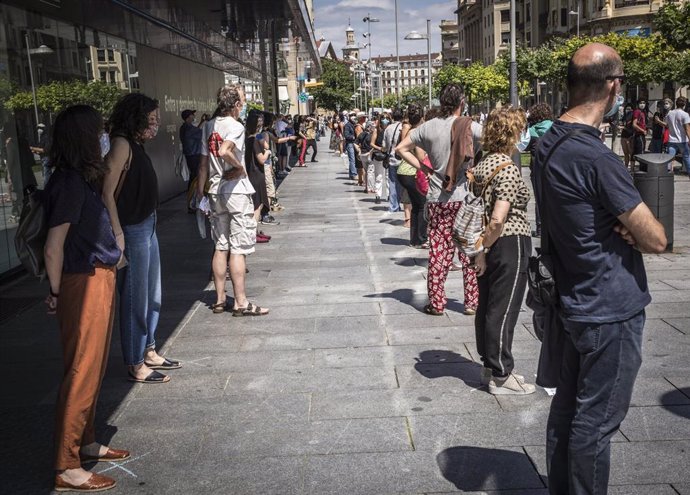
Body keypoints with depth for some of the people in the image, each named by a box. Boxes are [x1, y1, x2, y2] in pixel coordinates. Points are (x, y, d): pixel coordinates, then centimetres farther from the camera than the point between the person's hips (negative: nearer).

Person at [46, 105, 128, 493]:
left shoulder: (81, 178, 10)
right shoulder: (71, 182, -19)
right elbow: (54, 249, -19)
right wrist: (57, 293, -11)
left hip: (99, 279, 9)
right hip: (84, 283, -9)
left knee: (94, 369, 19)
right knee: (82, 373, -2)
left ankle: (86, 443, 34)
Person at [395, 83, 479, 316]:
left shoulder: (429, 127, 2)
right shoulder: (470, 126, -7)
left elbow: (401, 148, 5)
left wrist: (423, 168, 4)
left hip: (437, 200, 2)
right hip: (465, 198, -2)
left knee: (438, 253, 8)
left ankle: (436, 303, 13)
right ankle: (472, 302, 14)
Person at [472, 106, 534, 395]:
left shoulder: (482, 164, 8)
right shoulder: (508, 168, -18)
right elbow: (498, 219, -25)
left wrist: (481, 248, 12)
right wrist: (484, 250, -13)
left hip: (490, 245, 9)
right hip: (510, 244, -9)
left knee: (487, 306, 15)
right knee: (503, 311, -1)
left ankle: (490, 366, 28)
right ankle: (500, 377, 10)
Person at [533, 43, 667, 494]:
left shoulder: (549, 142, 5)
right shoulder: (596, 158, -23)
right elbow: (656, 239, -18)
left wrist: (623, 225, -4)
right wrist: (635, 228, 3)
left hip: (578, 301, 9)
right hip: (613, 309, -9)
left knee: (569, 407, 19)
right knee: (596, 422, 3)